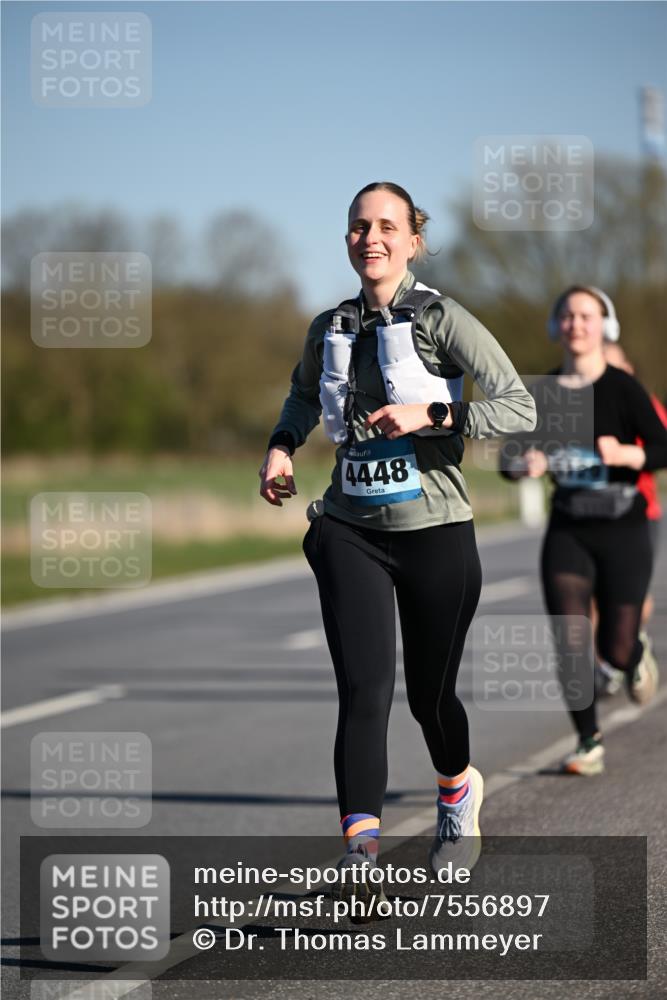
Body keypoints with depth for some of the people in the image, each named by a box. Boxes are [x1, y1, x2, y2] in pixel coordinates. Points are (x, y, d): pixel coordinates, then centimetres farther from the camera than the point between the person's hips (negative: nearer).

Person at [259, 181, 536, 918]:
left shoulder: (442, 320, -8)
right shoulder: (329, 329, 6)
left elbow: (520, 407, -14)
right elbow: (304, 393, 29)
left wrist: (429, 414, -24)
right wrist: (281, 446, 10)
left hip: (435, 533, -2)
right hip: (351, 532, 2)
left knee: (429, 696, 11)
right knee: (363, 689, -14)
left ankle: (458, 790, 44)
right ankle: (360, 853, -19)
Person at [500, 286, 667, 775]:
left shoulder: (623, 387, -8)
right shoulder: (543, 392, 2)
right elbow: (510, 457, 7)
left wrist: (624, 454, -32)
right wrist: (525, 465, -15)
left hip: (623, 531, -2)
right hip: (567, 530, 2)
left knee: (616, 649, 2)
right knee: (569, 639, -11)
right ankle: (590, 743, 0)